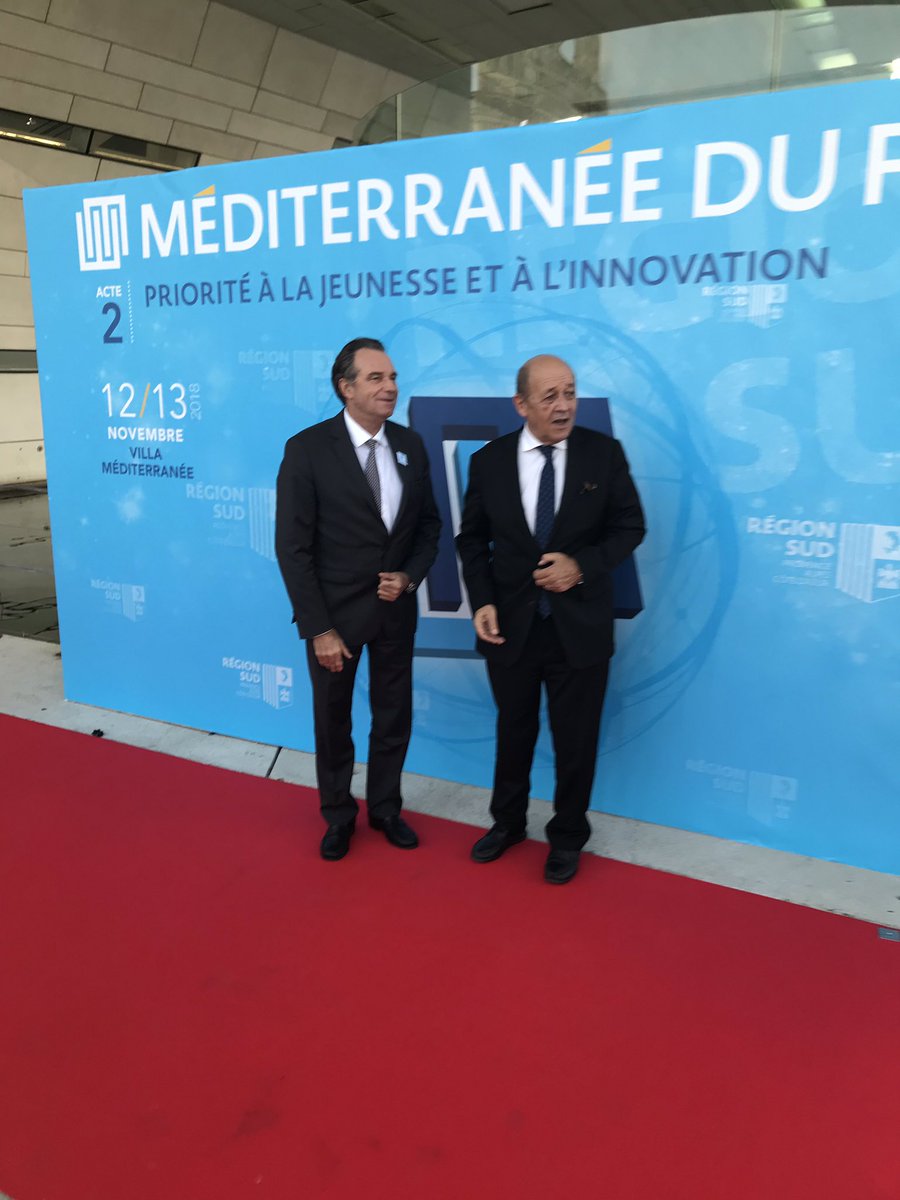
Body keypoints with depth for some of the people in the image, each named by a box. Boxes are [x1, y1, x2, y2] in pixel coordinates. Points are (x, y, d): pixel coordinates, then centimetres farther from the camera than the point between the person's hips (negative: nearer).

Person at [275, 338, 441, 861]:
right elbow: (293, 548, -14)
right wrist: (318, 629, -16)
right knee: (333, 719, 14)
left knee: (395, 716, 15)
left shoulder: (410, 444, 0)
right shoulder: (307, 449, -14)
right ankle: (338, 814, 36)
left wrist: (410, 576, -10)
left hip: (396, 608, 4)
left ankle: (385, 807, 37)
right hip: (336, 610, -3)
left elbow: (428, 523, 9)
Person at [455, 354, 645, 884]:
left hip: (580, 626, -1)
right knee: (513, 730, 19)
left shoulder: (604, 453, -6)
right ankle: (508, 821, 41)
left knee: (576, 738, 12)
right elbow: (472, 540, 4)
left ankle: (568, 836, 34)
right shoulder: (489, 461, -3)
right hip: (510, 625, 1)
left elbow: (630, 526, -2)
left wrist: (582, 565, -18)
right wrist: (482, 602, -9)